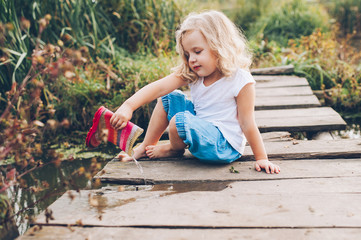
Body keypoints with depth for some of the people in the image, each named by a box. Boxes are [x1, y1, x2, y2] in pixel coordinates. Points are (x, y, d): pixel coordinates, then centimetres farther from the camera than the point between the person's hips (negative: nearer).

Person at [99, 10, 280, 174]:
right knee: (169, 98, 4)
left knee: (180, 121, -30)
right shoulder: (192, 73, -3)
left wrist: (261, 159, -13)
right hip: (201, 129, 7)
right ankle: (146, 147, 12)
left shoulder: (241, 81, -19)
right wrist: (128, 106, -30)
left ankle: (174, 149, 6)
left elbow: (247, 124, -16)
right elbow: (159, 87, -17)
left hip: (225, 145, -7)